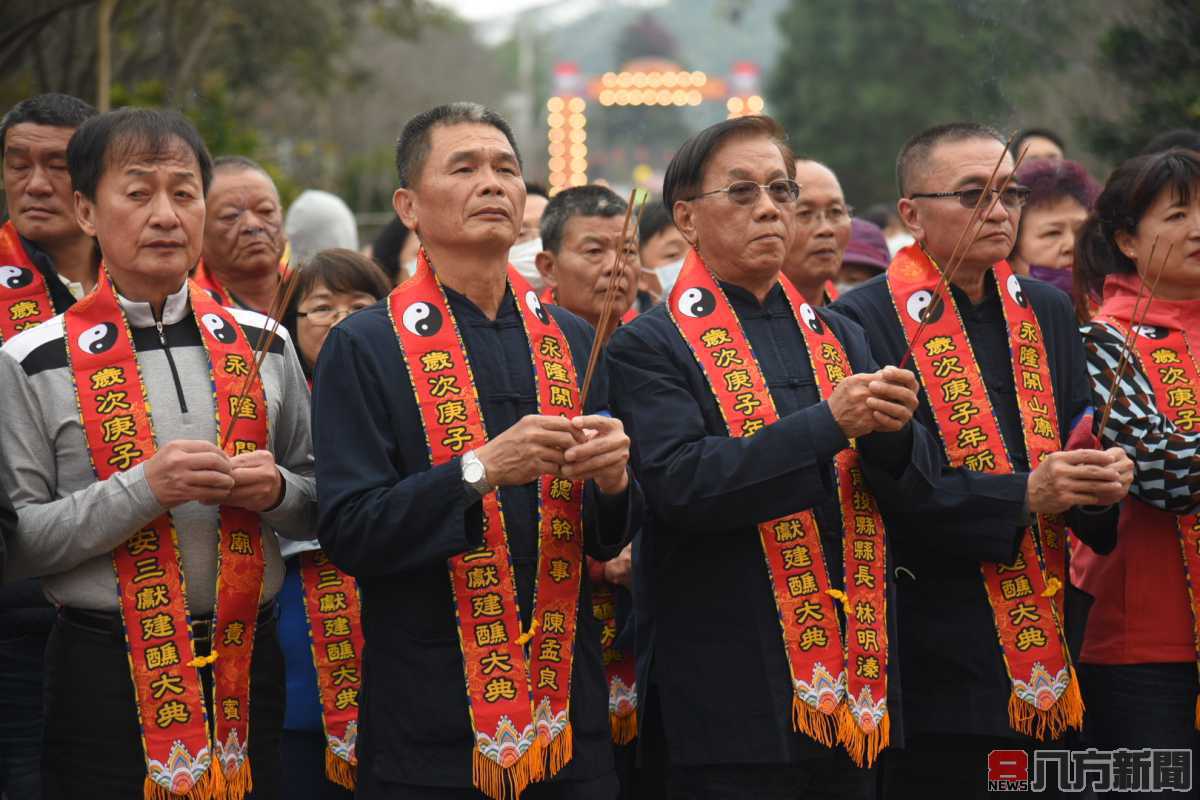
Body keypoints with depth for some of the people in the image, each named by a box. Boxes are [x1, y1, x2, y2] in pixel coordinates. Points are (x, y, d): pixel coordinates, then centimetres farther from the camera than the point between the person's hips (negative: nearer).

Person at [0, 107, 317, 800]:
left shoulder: (262, 345, 8)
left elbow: (318, 506, 15)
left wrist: (274, 489, -7)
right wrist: (141, 489, -19)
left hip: (250, 666, 3)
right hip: (106, 675, -3)